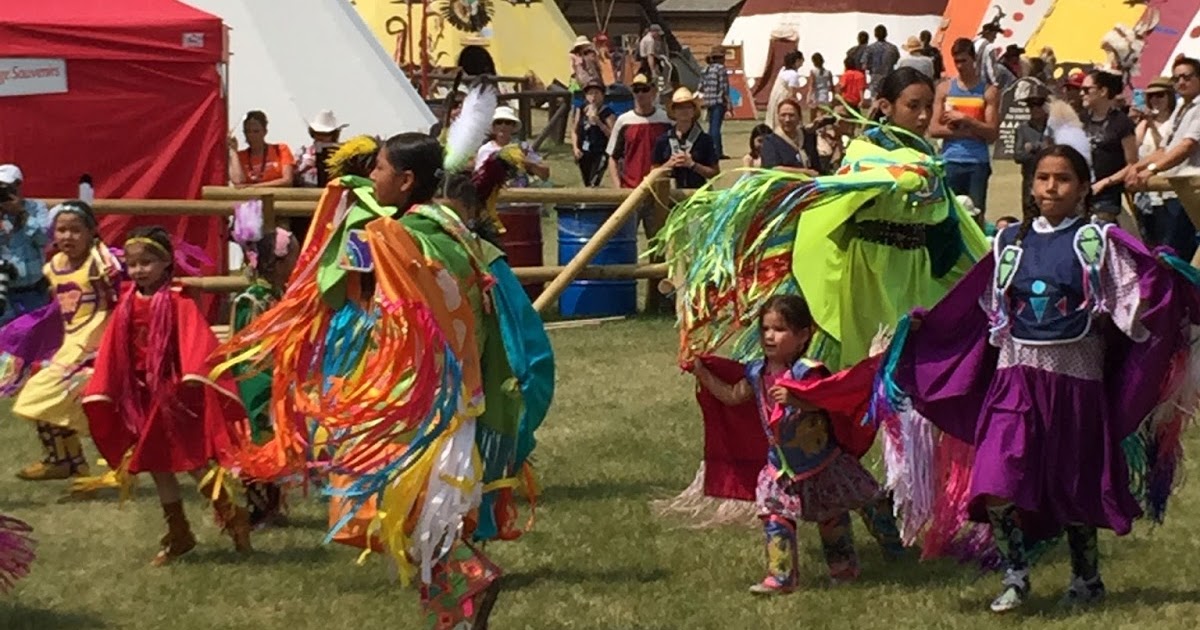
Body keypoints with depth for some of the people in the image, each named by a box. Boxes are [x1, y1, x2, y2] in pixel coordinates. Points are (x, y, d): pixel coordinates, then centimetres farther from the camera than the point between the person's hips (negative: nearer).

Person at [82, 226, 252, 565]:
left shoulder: (178, 303, -12)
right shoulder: (126, 306, 5)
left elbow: (195, 343, -22)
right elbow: (112, 353, 8)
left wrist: (192, 378, -36)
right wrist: (99, 393, 5)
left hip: (175, 392, -7)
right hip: (142, 398, 7)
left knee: (194, 460, -10)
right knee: (157, 466, 12)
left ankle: (232, 518, 0)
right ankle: (178, 535, 21)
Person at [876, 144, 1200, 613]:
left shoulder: (1097, 241, -2)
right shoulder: (1012, 242, 8)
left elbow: (1140, 297, -11)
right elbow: (971, 309, 16)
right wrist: (921, 325, 13)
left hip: (1075, 380, -2)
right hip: (1016, 377, 2)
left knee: (1074, 487, 9)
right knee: (995, 487, -11)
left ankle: (1087, 579, 29)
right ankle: (1015, 578, 4)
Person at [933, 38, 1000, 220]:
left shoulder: (988, 91, 2)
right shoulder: (944, 88, 7)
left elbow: (992, 133, -5)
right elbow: (934, 129, -1)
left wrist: (966, 120, -14)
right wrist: (968, 132, -8)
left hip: (978, 163, -1)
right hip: (949, 161, 1)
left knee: (976, 213, -1)